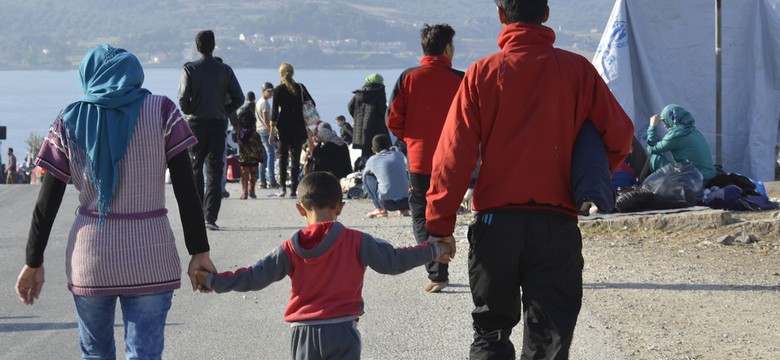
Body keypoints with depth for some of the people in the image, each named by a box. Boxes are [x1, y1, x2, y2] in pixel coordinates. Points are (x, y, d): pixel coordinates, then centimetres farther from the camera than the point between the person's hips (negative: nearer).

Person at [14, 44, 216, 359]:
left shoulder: (70, 121, 4)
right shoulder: (160, 111, 0)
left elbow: (47, 202, 3)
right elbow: (186, 190, -5)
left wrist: (34, 262, 11)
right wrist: (199, 252, -1)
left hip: (89, 255, 2)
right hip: (149, 257, -2)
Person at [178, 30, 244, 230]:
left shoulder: (190, 69, -5)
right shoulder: (225, 70, 1)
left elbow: (183, 98, -14)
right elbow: (238, 98, -3)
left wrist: (188, 113, 4)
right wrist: (225, 112, 10)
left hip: (195, 124, -1)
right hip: (218, 124, 1)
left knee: (195, 170, 9)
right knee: (214, 172, 2)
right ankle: (211, 217, -6)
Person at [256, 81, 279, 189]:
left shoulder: (259, 102, 18)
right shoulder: (265, 103, -11)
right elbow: (266, 120, -17)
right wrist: (271, 133, -18)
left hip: (259, 131, 9)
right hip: (266, 131, -9)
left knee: (264, 156, 9)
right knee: (271, 155, -10)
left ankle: (262, 181, 7)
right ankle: (271, 181, -16)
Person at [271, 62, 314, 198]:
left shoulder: (278, 90, -3)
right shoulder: (300, 88, 3)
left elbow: (275, 111, -7)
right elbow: (312, 104, 3)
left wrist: (272, 126, -2)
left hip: (283, 127, -2)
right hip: (298, 127, 2)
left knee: (283, 158, 6)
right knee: (296, 158, 4)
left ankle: (283, 187, -4)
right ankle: (294, 189, 0)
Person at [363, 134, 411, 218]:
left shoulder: (372, 160, 8)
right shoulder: (399, 155, 15)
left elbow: (364, 174, 28)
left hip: (387, 203, -3)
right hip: (406, 201, 3)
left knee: (368, 177, 18)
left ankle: (380, 210, 14)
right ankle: (404, 209, 19)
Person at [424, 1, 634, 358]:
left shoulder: (483, 72, -1)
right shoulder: (576, 69, 0)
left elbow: (454, 152, -5)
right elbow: (619, 134, 0)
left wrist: (440, 224, -2)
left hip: (496, 222, 0)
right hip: (557, 224, 0)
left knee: (491, 331, 16)